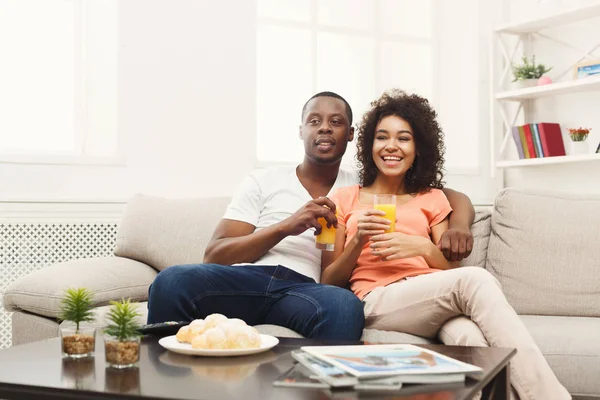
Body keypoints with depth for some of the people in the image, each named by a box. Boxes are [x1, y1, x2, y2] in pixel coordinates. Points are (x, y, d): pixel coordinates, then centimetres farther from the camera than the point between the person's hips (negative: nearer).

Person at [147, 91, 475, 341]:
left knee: (345, 305, -38)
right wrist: (285, 227, -8)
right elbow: (214, 256, 7)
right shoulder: (263, 182, 18)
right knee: (173, 280, -33)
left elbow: (452, 196, 24)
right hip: (245, 280, 0)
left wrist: (457, 227, -1)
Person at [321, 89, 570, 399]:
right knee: (475, 280, -33)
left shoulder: (432, 199, 23)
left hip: (434, 298, 3)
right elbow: (328, 283, 11)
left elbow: (452, 268, 14)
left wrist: (422, 246, -7)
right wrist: (358, 241, -7)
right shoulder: (344, 199, 16)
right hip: (377, 301, -2)